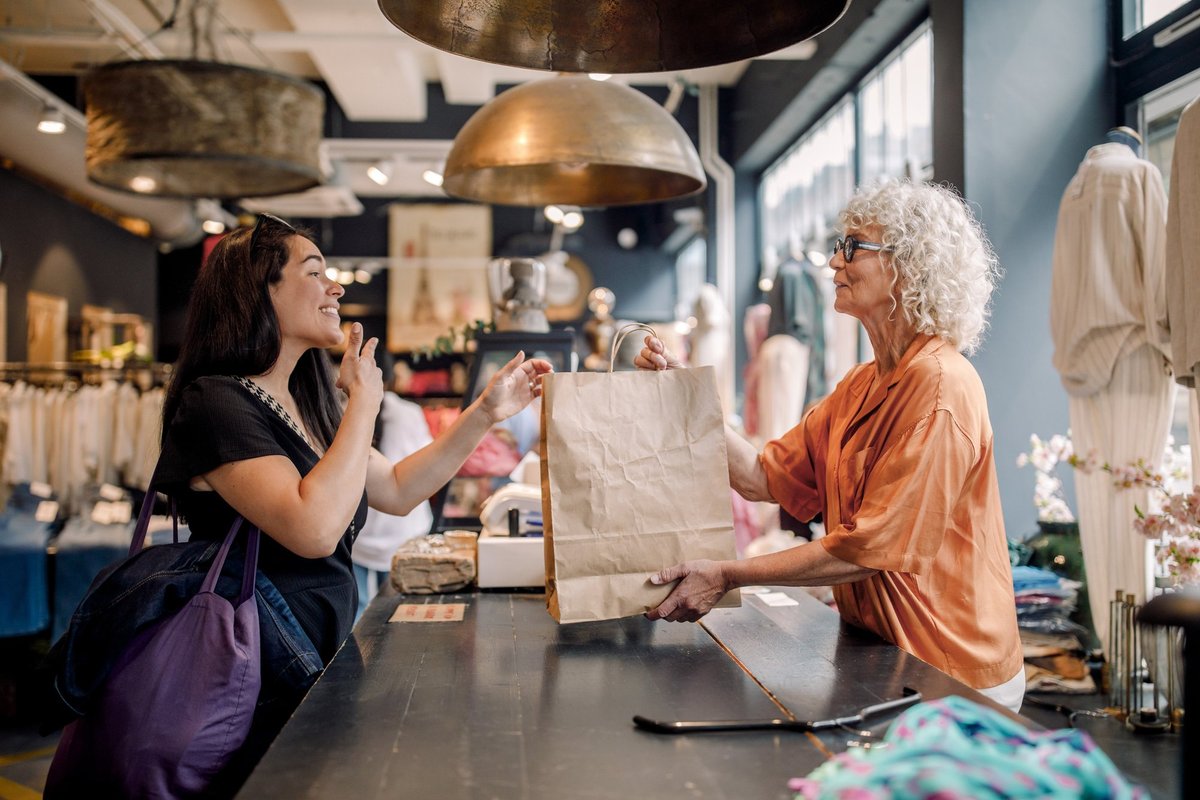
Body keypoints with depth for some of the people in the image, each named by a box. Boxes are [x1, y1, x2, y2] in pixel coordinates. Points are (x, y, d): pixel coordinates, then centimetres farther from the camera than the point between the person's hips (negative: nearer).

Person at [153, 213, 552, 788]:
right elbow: (313, 529, -29)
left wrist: (485, 413, 10)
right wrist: (365, 402, -16)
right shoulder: (214, 402, -16)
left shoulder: (306, 407, 12)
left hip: (324, 667, 8)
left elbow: (397, 490, 18)